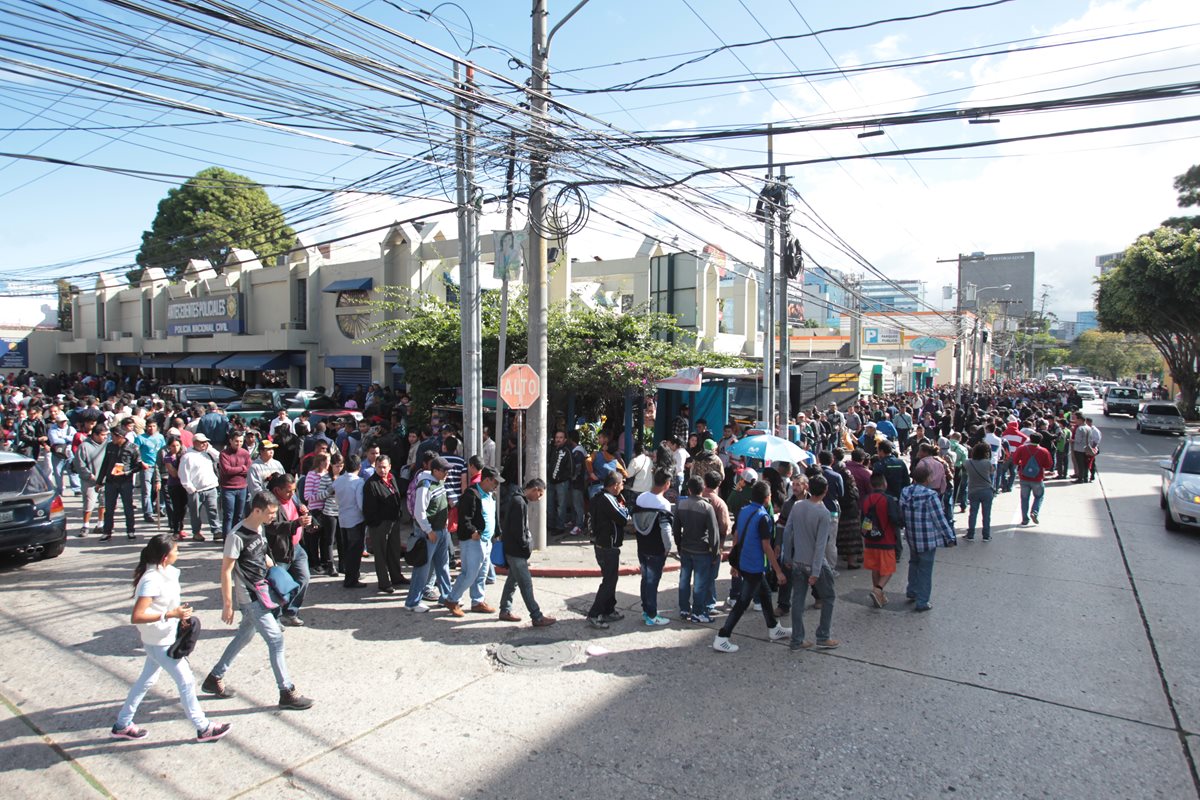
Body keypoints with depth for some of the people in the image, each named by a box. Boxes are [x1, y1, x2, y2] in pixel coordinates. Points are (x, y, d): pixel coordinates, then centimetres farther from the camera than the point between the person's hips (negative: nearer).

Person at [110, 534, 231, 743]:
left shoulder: (166, 572, 0)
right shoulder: (151, 581, -27)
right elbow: (136, 616, -29)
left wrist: (179, 613, 1)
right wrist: (170, 614, -29)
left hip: (162, 639, 9)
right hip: (160, 642, -9)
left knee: (147, 680, 22)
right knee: (186, 681, 1)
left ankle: (122, 725, 38)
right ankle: (203, 728, 13)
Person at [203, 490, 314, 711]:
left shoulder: (259, 528, 4)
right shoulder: (237, 536, -21)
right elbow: (226, 571, -17)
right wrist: (227, 605, -15)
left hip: (259, 593, 9)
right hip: (249, 598, -9)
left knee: (244, 636, 21)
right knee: (275, 638, -7)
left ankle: (214, 679, 37)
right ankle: (287, 693, 0)